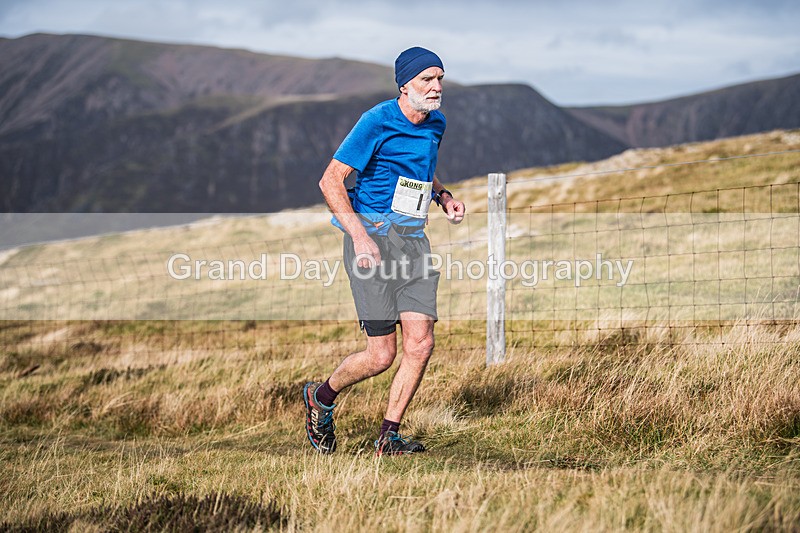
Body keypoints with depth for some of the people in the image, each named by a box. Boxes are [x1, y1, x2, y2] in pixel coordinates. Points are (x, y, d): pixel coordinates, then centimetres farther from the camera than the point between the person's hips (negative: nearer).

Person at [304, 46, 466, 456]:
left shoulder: (436, 123, 11)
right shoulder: (377, 123, -12)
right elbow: (330, 181, -11)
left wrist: (444, 197, 10)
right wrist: (360, 236, -21)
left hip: (414, 237, 7)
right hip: (373, 236, -7)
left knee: (420, 343, -5)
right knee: (382, 354, -7)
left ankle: (388, 437, 7)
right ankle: (322, 398, 20)